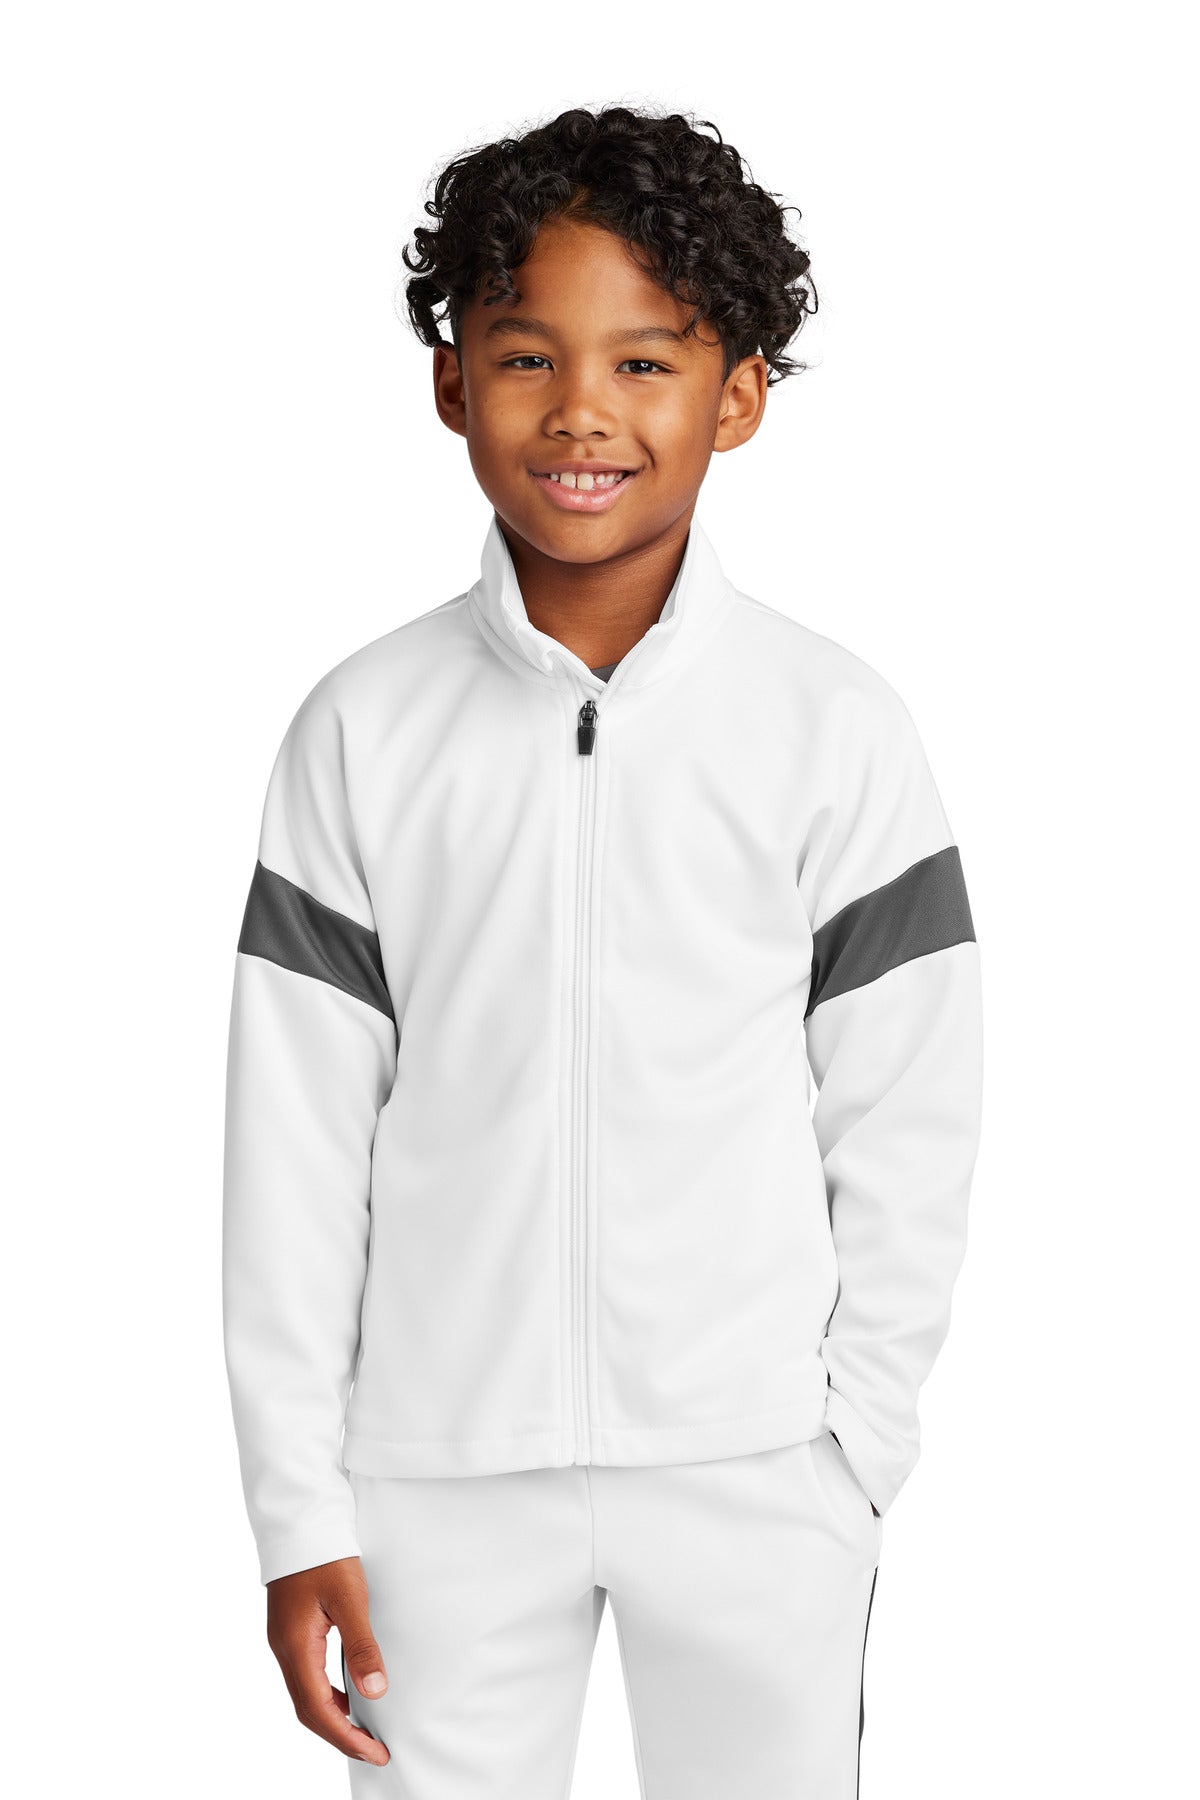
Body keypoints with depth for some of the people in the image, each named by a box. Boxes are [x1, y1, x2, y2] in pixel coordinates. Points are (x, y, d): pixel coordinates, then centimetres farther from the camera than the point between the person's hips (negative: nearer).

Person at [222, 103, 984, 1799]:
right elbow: (297, 1138, -1)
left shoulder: (835, 729, -5)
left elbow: (906, 1119, 0)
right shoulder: (360, 732, -3)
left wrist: (864, 1443, 0)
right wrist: (297, 1504, -1)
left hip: (759, 1470, 0)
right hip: (441, 1466, 1)